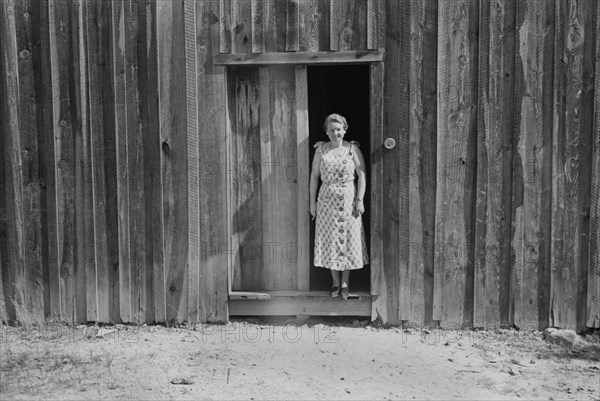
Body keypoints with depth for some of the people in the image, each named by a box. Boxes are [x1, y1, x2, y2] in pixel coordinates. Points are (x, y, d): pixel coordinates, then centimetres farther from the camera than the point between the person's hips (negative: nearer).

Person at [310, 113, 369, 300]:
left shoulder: (352, 149, -1)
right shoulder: (321, 150, 4)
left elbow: (362, 175, -3)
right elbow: (314, 176, 6)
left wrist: (360, 200, -10)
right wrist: (312, 201, 3)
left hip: (349, 199, -1)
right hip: (327, 199, 1)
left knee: (349, 239, 2)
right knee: (330, 240, 4)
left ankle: (345, 283, 13)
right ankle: (336, 282, 17)